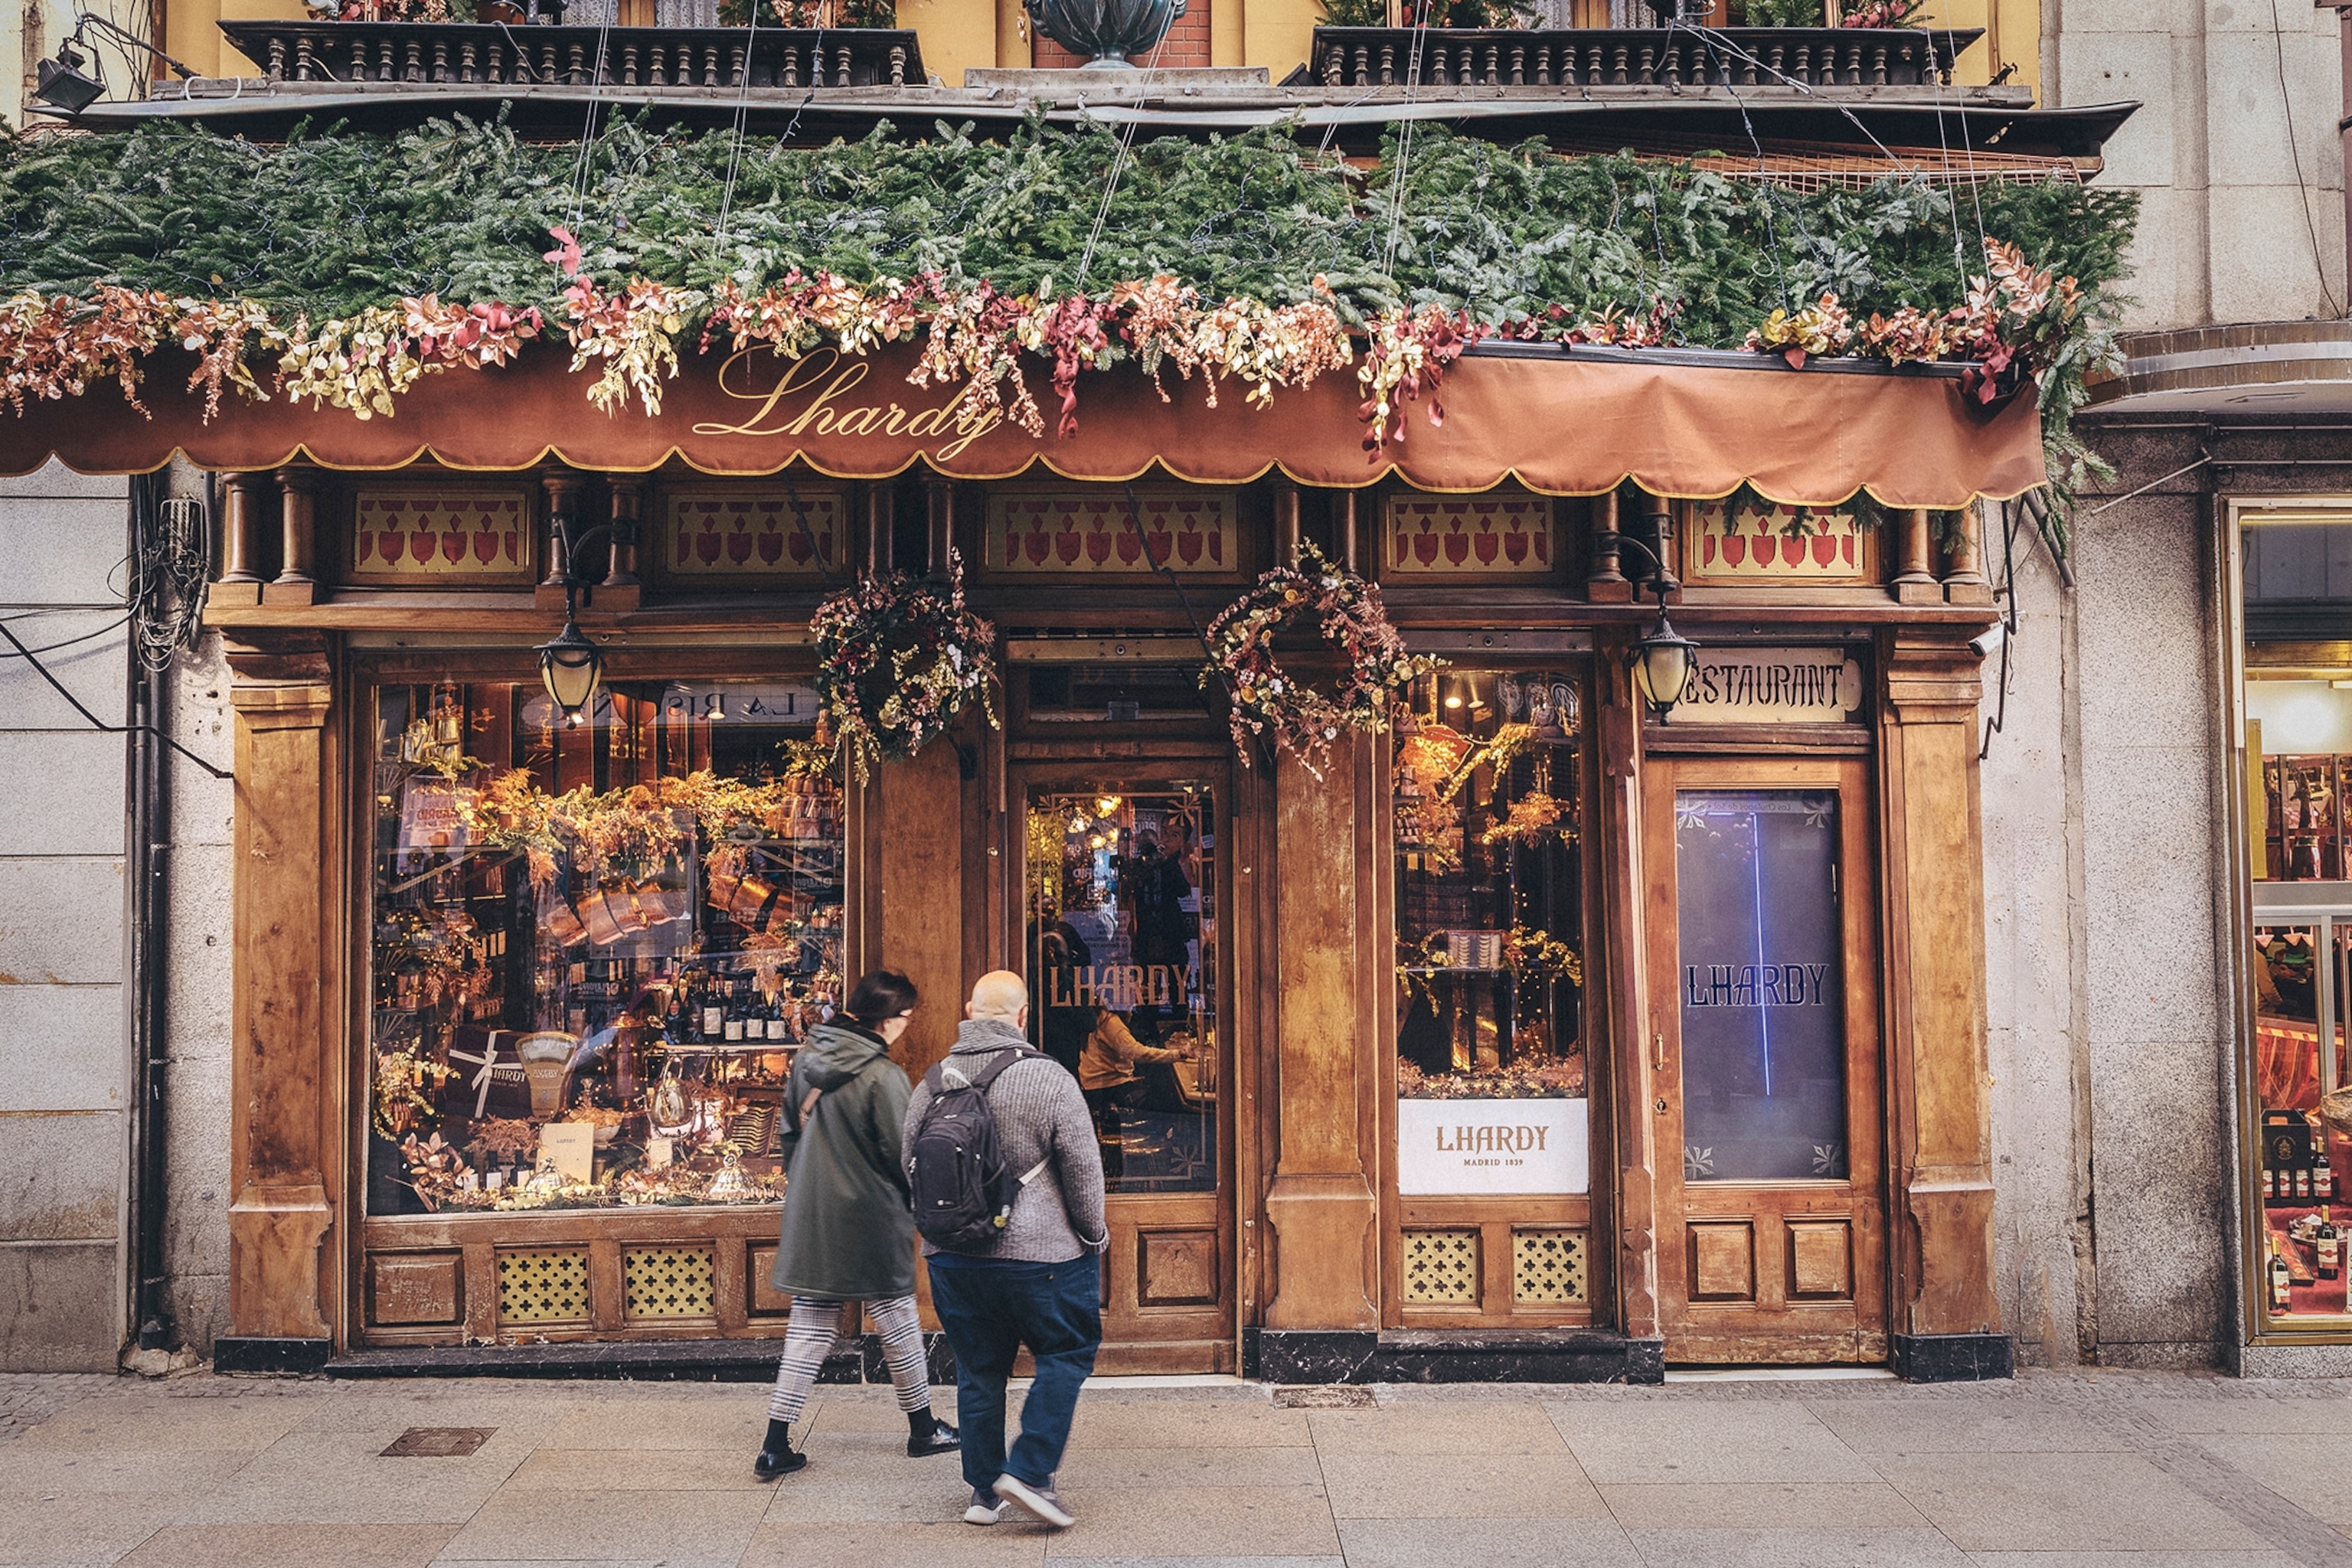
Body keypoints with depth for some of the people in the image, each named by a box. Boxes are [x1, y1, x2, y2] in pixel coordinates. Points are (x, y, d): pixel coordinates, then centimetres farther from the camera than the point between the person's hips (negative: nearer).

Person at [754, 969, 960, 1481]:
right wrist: (921, 1205, 4)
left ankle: (776, 1446, 9)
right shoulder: (882, 1076, -20)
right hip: (871, 1218, -6)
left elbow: (791, 1131, 12)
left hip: (811, 1214, 6)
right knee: (897, 1321, 10)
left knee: (810, 1326, 11)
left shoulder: (807, 1059, 2)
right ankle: (923, 1429, 25)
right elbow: (902, 1155, -13)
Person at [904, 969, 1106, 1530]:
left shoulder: (933, 1082, 2)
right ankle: (1029, 1471, 2)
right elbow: (1083, 1168, -9)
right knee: (1066, 1355, 11)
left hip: (952, 1257, 5)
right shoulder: (1048, 1078, -13)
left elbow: (909, 1165, 13)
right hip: (1039, 1254, -5)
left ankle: (983, 1490, 21)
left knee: (977, 1369, 15)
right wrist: (1093, 1234, 6)